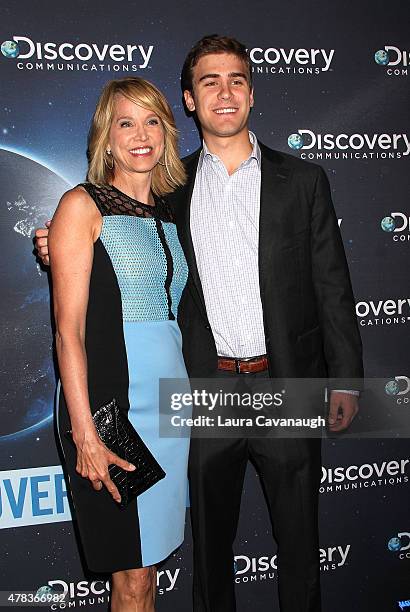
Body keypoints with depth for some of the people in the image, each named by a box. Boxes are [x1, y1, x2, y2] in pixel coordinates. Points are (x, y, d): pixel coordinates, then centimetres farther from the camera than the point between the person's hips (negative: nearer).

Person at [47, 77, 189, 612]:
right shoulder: (83, 206, -5)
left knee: (148, 565, 16)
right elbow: (68, 330, -11)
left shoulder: (170, 212, 13)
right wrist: (85, 436, -16)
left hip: (169, 401, 6)